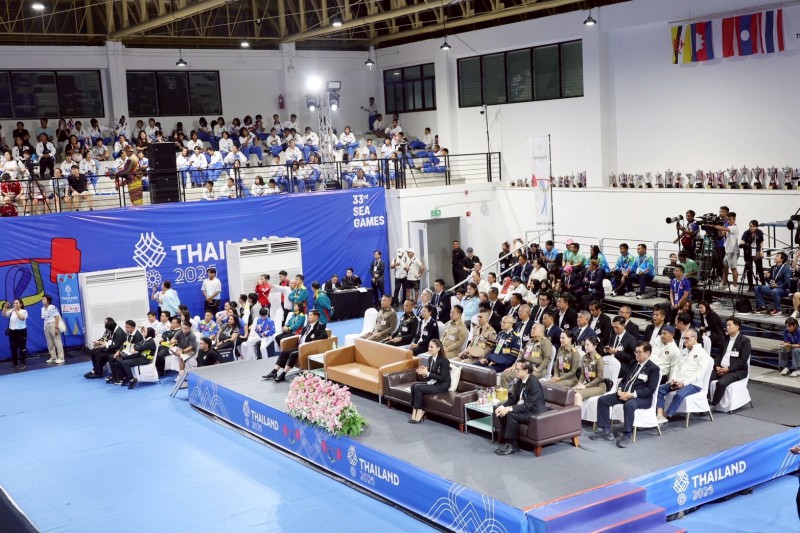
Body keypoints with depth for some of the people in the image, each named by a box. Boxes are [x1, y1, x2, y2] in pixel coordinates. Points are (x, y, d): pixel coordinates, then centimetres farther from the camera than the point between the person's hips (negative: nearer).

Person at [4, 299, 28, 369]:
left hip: (21, 331, -5)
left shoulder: (24, 311, -4)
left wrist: (16, 310, -24)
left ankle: (22, 363, 5)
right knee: (13, 348, 8)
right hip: (12, 331, 5)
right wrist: (5, 307, -10)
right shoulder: (11, 311, 9)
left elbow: (22, 317, -22)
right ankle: (15, 363, 18)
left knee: (22, 347, -1)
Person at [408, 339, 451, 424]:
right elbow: (430, 375, 12)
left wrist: (427, 373, -25)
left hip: (442, 386, -8)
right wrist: (423, 373, -11)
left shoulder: (443, 361, -17)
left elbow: (442, 378, -21)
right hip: (432, 382, 8)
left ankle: (419, 411, -10)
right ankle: (415, 411, -16)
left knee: (418, 387, -23)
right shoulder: (430, 358, 6)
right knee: (413, 385, -14)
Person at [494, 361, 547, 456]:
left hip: (535, 411, -9)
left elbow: (528, 405, -27)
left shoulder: (534, 383, -24)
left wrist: (509, 408, -32)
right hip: (523, 408, 9)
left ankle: (513, 446, -15)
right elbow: (513, 398, 8)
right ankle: (507, 441, -2)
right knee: (502, 413, -11)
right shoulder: (519, 381, 2)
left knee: (511, 415, -29)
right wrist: (502, 407, -11)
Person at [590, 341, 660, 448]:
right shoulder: (633, 364, 17)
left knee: (629, 405, -40)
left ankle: (626, 435, -28)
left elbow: (651, 389, -15)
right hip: (625, 393, 8)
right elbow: (624, 379, 21)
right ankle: (605, 431, -7)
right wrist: (620, 390, -2)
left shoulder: (653, 368, -5)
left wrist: (632, 394, -22)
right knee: (602, 399, -8)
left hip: (642, 398, -8)